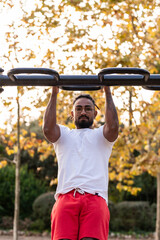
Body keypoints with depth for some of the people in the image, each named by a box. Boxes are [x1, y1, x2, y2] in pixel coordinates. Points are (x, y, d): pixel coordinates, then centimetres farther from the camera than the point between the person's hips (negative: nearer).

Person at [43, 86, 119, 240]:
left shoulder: (101, 135, 28)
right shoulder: (64, 134, 30)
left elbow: (113, 126, 3)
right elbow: (48, 128, 6)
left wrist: (108, 93, 10)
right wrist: (54, 94, 12)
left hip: (95, 197, 0)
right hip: (66, 197, 1)